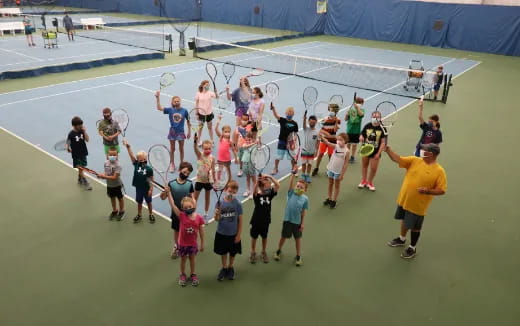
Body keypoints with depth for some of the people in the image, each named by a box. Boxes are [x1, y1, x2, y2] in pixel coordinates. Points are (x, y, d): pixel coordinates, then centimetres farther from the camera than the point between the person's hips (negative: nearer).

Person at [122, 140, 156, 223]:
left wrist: (151, 189, -11)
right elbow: (131, 155, -18)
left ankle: (151, 215, 33)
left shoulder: (149, 169, -15)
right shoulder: (136, 164, -8)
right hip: (138, 188, 3)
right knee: (139, 202, 18)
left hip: (147, 189, -3)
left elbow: (151, 180, -10)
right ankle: (139, 215, 36)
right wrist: (128, 147, -29)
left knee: (149, 202, 15)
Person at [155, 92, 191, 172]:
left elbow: (188, 121, 3)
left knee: (181, 149, 12)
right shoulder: (170, 110, -5)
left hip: (181, 132, 0)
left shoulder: (184, 111, -6)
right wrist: (158, 98, -22)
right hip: (172, 132, 1)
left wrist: (189, 132, 4)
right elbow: (159, 108, -13)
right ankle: (172, 165, 26)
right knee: (172, 149, 12)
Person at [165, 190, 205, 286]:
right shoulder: (182, 216, -18)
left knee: (192, 259, 20)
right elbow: (173, 205, -26)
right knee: (183, 259, 19)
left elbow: (201, 232, -4)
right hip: (183, 244, -1)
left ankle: (193, 274, 41)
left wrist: (202, 244, 2)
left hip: (193, 244, 1)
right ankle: (182, 275, 41)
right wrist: (168, 193, -33)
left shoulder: (199, 218, -15)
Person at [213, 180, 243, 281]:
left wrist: (238, 235, -6)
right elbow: (217, 219, -10)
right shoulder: (220, 202, -14)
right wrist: (217, 214, -33)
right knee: (223, 252, 19)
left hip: (233, 234, -1)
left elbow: (240, 220, -8)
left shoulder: (237, 203, -15)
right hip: (221, 233, 1)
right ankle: (224, 268, 42)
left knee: (232, 253, 19)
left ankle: (230, 268, 43)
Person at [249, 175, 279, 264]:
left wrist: (270, 177, -29)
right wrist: (257, 181, -56)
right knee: (254, 237, 15)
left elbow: (278, 185, -21)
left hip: (266, 220, 3)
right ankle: (253, 253, 35)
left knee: (264, 237, 20)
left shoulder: (270, 195, -9)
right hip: (256, 220, -3)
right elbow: (254, 191, -41)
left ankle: (264, 252, 40)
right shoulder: (257, 196, -17)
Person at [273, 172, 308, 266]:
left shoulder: (305, 198, -7)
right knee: (284, 237, 17)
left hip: (297, 222, 0)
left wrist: (302, 223, -4)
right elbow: (290, 183, -20)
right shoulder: (291, 193, -6)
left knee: (298, 239, 15)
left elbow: (303, 212, -4)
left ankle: (298, 256, 32)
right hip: (287, 220, 1)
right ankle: (279, 251, 41)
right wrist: (293, 173, -33)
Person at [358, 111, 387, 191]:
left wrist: (378, 153, -15)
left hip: (375, 151, -2)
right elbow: (362, 136, 4)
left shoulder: (382, 128, -13)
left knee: (373, 168, 2)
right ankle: (364, 180, 38)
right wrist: (361, 138, -21)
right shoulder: (367, 126, -7)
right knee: (364, 165, 17)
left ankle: (370, 182, 29)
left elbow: (383, 142, -11)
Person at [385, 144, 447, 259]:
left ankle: (412, 248, 31)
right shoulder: (414, 160, -3)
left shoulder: (439, 171, -15)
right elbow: (398, 159, -10)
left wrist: (428, 191, -30)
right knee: (404, 221, 24)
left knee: (415, 227, 11)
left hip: (418, 205, -5)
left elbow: (442, 190, -14)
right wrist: (388, 150, -24)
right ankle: (402, 239, 48)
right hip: (404, 200, 5)